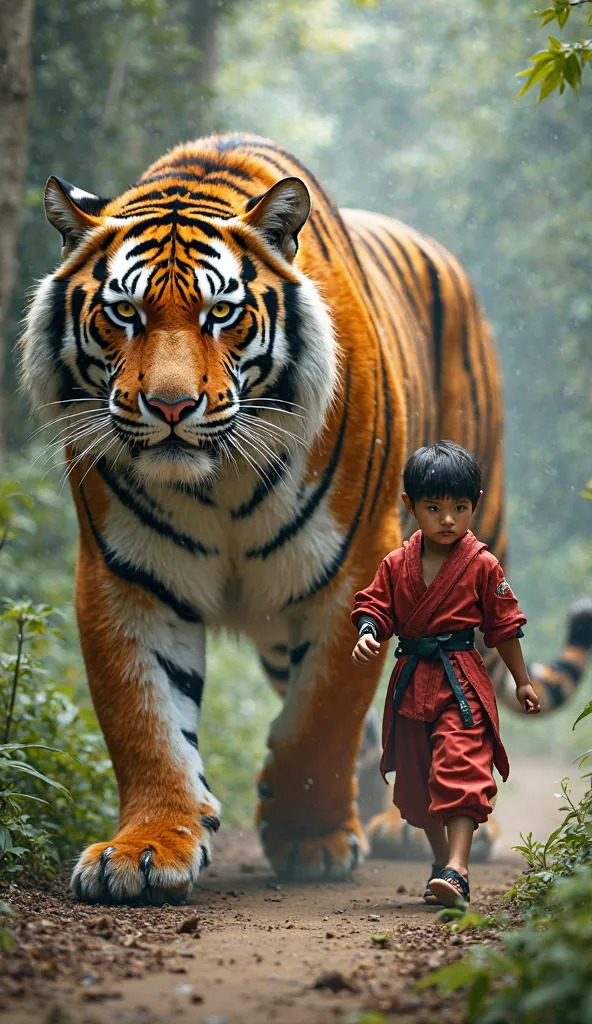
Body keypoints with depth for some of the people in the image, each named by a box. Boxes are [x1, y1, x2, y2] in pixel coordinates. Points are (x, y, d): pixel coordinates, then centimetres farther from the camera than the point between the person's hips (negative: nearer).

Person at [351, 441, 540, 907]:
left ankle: (457, 871, -22)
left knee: (460, 772, -17)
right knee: (416, 779, 14)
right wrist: (368, 636, -14)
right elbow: (375, 607, 9)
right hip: (411, 683, 5)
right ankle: (443, 861, 32)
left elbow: (505, 625, 3)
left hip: (461, 682, -5)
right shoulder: (396, 565, 4)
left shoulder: (482, 566, -4)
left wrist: (523, 681, 9)